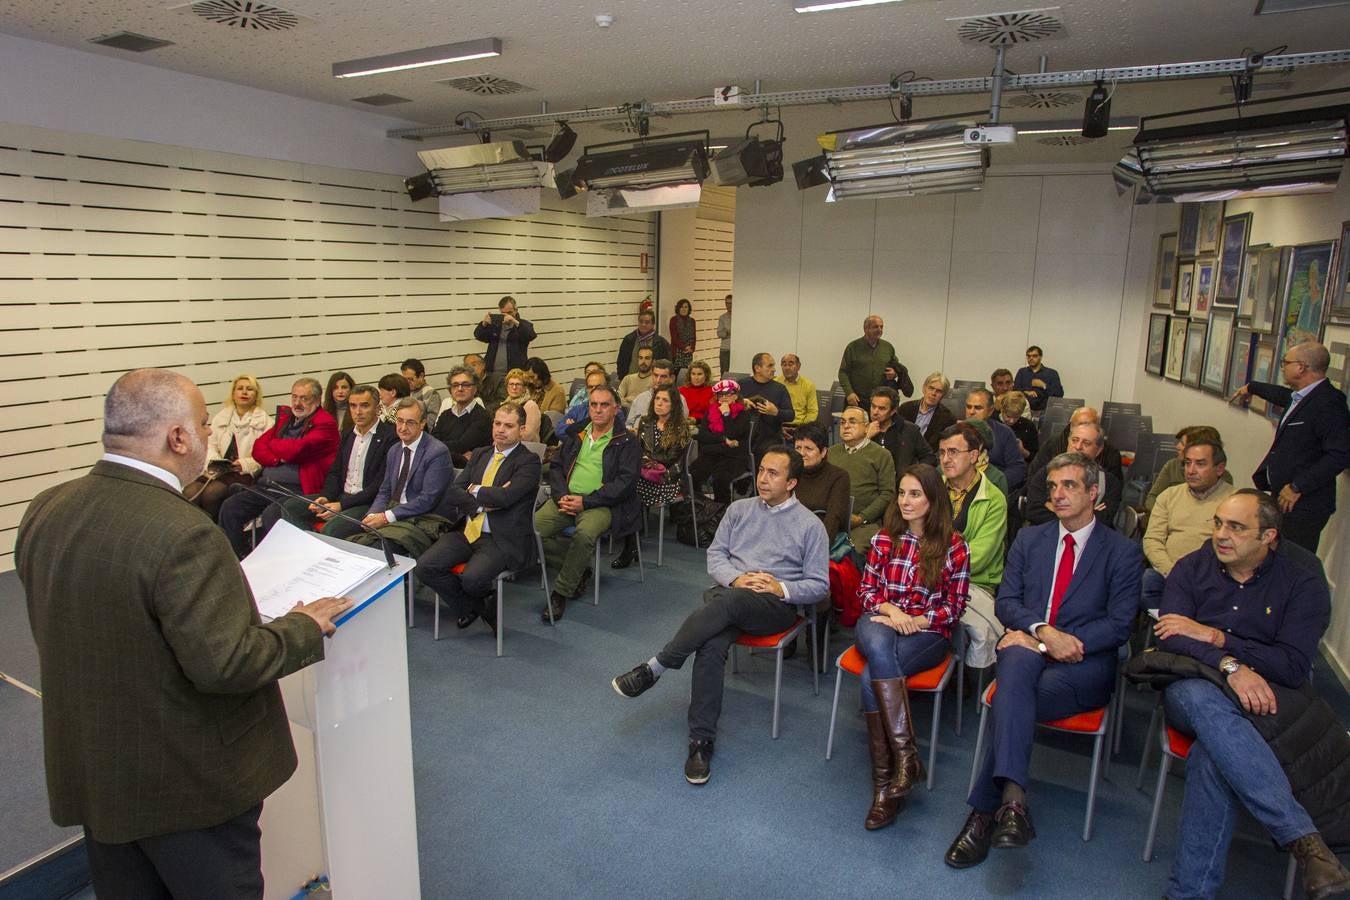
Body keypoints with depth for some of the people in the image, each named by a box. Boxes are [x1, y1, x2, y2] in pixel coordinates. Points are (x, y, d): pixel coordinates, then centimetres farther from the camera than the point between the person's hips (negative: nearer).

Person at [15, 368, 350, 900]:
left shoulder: (44, 511, -3)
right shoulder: (181, 533, -29)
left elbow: (65, 628, 9)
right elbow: (223, 663, -29)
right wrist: (305, 627, -13)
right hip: (186, 785, -7)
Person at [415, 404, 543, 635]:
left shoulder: (529, 461, -5)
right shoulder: (479, 454, 15)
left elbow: (504, 497, -21)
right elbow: (451, 493, 5)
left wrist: (474, 490, -3)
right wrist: (484, 501, -11)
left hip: (501, 539, -6)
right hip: (467, 531, 6)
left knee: (472, 578, -29)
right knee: (425, 566, -13)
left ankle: (487, 604, 11)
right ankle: (472, 607, 11)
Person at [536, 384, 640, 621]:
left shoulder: (627, 442, 3)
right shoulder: (575, 433, 18)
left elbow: (625, 482, -7)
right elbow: (555, 466, 16)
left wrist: (585, 501, -15)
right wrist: (562, 495, -6)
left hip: (600, 504, -5)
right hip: (567, 498, 5)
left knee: (584, 534, -36)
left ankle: (561, 592, -17)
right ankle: (578, 570, 1)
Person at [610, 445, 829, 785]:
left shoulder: (810, 525, 8)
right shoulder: (739, 509, 18)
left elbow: (819, 584, 7)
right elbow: (715, 553, 14)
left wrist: (782, 588, -11)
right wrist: (735, 578, -7)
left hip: (776, 605, -2)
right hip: (729, 591, 3)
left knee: (726, 601, -38)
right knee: (711, 647, -32)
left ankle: (654, 668, -26)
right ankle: (701, 741, -23)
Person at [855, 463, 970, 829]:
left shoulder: (954, 546, 1)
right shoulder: (884, 538, 8)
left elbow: (955, 606, 2)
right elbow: (866, 590, 10)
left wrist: (916, 620, -13)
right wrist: (891, 610, -11)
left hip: (928, 632, -2)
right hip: (880, 621, 3)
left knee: (872, 677, -31)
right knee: (878, 644, -37)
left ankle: (884, 783, -23)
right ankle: (907, 755, -37)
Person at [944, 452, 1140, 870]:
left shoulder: (1122, 551, 7)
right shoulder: (1029, 539, 17)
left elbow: (1119, 624, -3)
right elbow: (1006, 602, 9)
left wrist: (1053, 641, -13)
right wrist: (1044, 632, -13)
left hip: (1084, 664, -2)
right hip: (1027, 649, 2)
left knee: (1013, 698, -32)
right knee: (1017, 662, -36)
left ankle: (984, 810, -27)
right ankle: (1012, 800, -43)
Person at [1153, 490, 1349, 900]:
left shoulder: (1304, 584, 5)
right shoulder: (1192, 568, 8)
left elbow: (1294, 667, -6)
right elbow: (1169, 638, -5)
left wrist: (1214, 636, -11)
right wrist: (1229, 665, -22)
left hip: (1265, 696, -1)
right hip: (1192, 686, 1)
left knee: (1215, 749, -36)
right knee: (1201, 697, -39)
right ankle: (1303, 837, -41)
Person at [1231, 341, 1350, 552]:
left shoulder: (1329, 403, -19)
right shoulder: (1300, 397, 11)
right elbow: (1282, 395, 37)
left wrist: (1297, 487, -23)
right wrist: (1250, 387, 54)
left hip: (1304, 505, -9)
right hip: (1283, 496, 9)